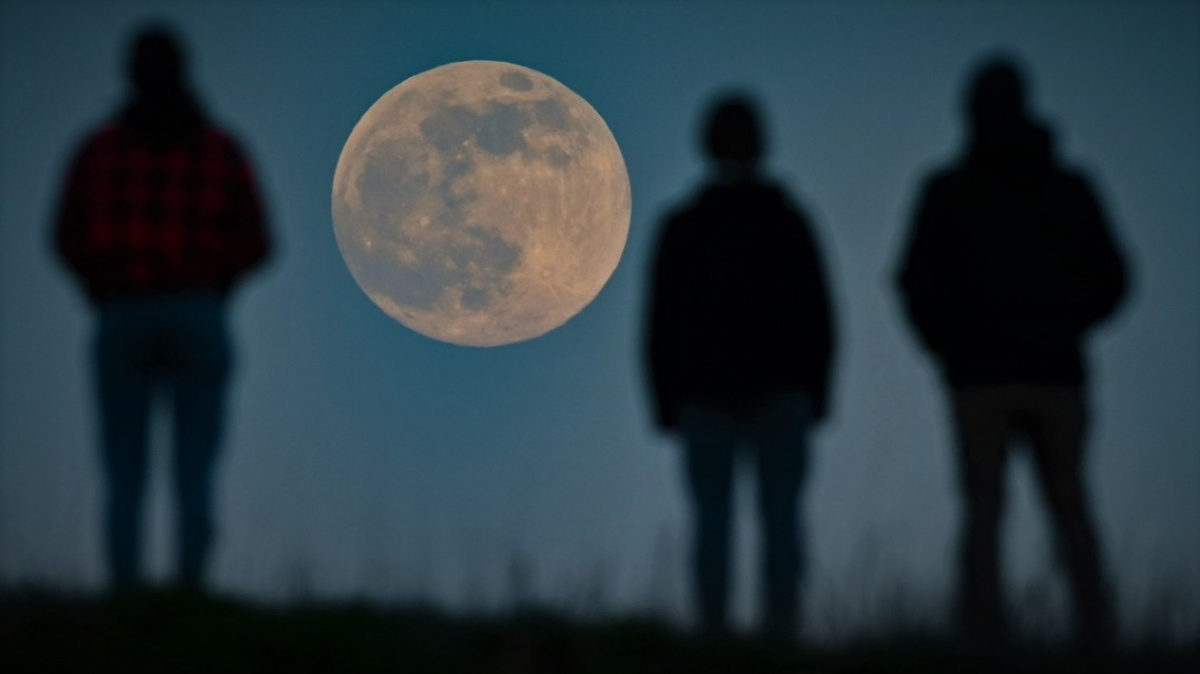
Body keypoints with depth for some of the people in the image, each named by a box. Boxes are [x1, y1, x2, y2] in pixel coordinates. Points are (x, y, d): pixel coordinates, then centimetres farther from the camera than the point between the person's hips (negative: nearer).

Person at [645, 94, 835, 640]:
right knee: (780, 517, 0)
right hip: (781, 391, 0)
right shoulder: (788, 221, 3)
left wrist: (666, 402, 6)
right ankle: (780, 633, -8)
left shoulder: (681, 227, 1)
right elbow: (818, 319, 3)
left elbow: (662, 327, 0)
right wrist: (814, 395, 9)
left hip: (706, 393, 0)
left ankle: (714, 639, -6)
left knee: (712, 519, 0)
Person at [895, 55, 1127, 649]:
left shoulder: (947, 191, 0)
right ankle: (1097, 635, -4)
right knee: (1071, 511, 8)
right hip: (1057, 374, 1)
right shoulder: (1070, 189, 6)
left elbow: (918, 283, -4)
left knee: (984, 512, 2)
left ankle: (982, 646, -8)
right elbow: (1109, 279, 6)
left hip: (980, 376, -1)